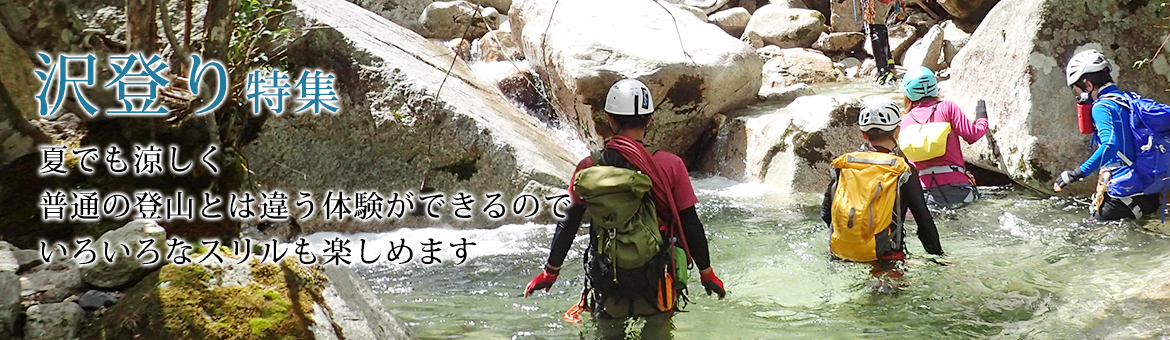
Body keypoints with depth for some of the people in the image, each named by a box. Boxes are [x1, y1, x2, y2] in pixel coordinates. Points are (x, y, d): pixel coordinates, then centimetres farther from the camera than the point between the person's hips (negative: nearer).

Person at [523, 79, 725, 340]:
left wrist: (550, 272, 14)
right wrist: (706, 272, 10)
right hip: (656, 284, -1)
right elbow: (690, 225, -4)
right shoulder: (670, 165, -9)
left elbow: (569, 224, 1)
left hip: (607, 286, 1)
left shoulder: (589, 168, -5)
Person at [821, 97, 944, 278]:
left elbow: (826, 214, 17)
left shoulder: (842, 165, 8)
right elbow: (924, 220, 1)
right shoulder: (904, 170, -2)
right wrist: (938, 255, 15)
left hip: (840, 257, 4)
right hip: (885, 261, -4)